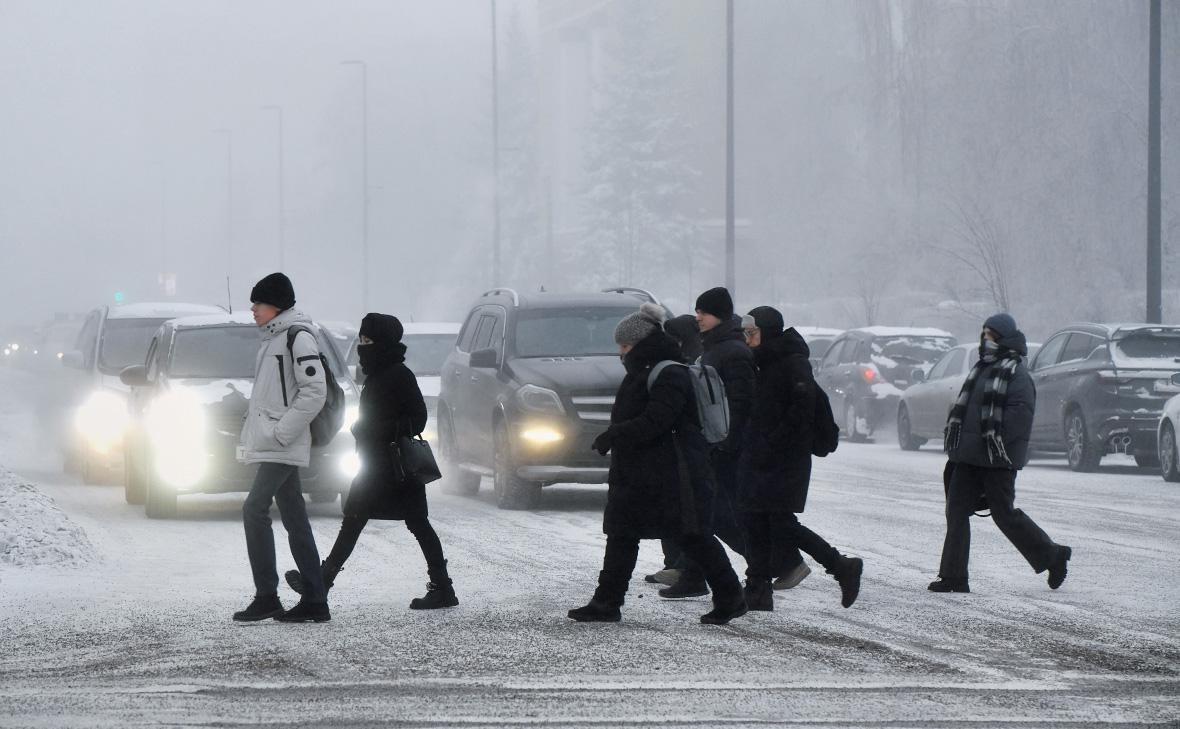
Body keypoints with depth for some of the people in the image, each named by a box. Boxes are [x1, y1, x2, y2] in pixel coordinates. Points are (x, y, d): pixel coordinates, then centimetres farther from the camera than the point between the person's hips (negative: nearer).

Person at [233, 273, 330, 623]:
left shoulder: (298, 337, -11)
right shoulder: (272, 338, 18)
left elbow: (315, 391, -18)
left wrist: (281, 431, -20)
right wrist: (254, 435, 16)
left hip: (283, 446, -10)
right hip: (272, 446, 10)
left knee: (254, 509, -15)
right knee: (295, 521, 8)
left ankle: (266, 597, -14)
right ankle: (315, 602, 8)